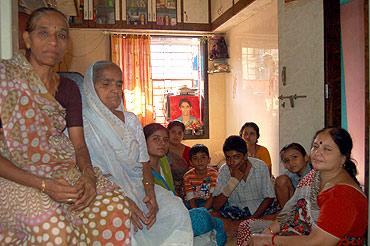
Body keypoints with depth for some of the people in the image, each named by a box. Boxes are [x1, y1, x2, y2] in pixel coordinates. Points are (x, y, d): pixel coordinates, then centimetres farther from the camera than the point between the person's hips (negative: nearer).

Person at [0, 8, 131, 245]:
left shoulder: (69, 89, 9)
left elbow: (79, 145, 4)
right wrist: (43, 185, -21)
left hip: (63, 170, 4)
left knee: (116, 206, -19)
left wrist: (89, 175, -18)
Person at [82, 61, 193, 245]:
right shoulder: (83, 124, -6)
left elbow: (144, 164, 8)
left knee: (175, 210, -14)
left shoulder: (131, 120, 10)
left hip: (137, 187, 5)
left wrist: (150, 194, -11)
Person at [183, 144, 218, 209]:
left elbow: (212, 196, -13)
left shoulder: (213, 173, -9)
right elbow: (191, 199, -14)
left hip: (207, 202, 1)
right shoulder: (188, 176, -11)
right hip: (194, 203, 0)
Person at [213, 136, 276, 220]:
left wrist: (254, 217, -18)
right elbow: (216, 205, -18)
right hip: (235, 209, 1)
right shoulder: (224, 170, -12)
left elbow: (269, 197, -5)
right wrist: (233, 180, -26)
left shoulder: (260, 166, -12)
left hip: (259, 208, 0)